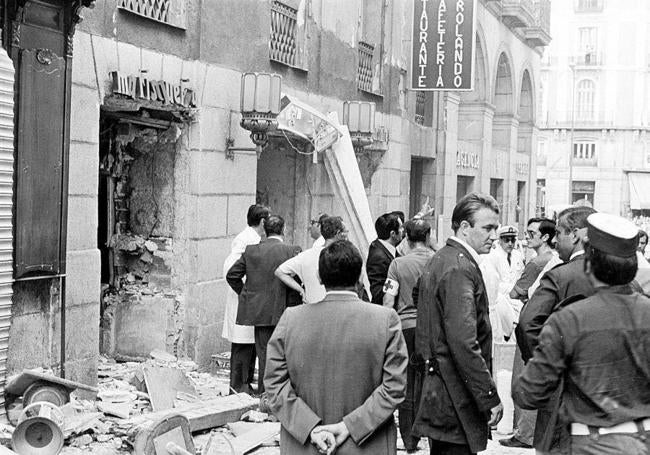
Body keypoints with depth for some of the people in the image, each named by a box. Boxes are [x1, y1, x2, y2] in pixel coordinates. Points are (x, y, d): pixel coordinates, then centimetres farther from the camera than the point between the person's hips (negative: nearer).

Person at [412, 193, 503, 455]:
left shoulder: (439, 260, 14)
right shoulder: (460, 268, -17)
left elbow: (424, 334, 20)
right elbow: (464, 342, -24)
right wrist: (490, 398, -21)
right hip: (457, 400, -10)